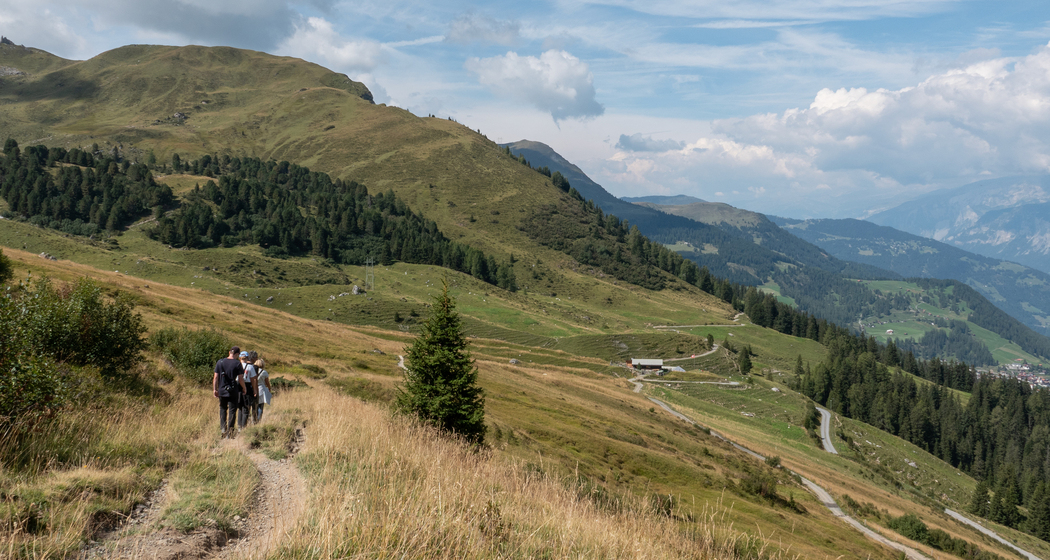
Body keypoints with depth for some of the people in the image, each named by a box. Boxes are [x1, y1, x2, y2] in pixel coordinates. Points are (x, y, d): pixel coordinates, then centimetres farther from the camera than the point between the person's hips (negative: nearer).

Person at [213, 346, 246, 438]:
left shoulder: (220, 362, 3)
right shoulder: (237, 364, -8)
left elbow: (216, 377, 3)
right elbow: (240, 379, -8)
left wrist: (214, 389, 11)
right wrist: (244, 389, 7)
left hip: (222, 390, 3)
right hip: (233, 391, -3)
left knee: (222, 409, 20)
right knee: (232, 411, 3)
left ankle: (222, 428, 7)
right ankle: (229, 433, 2)